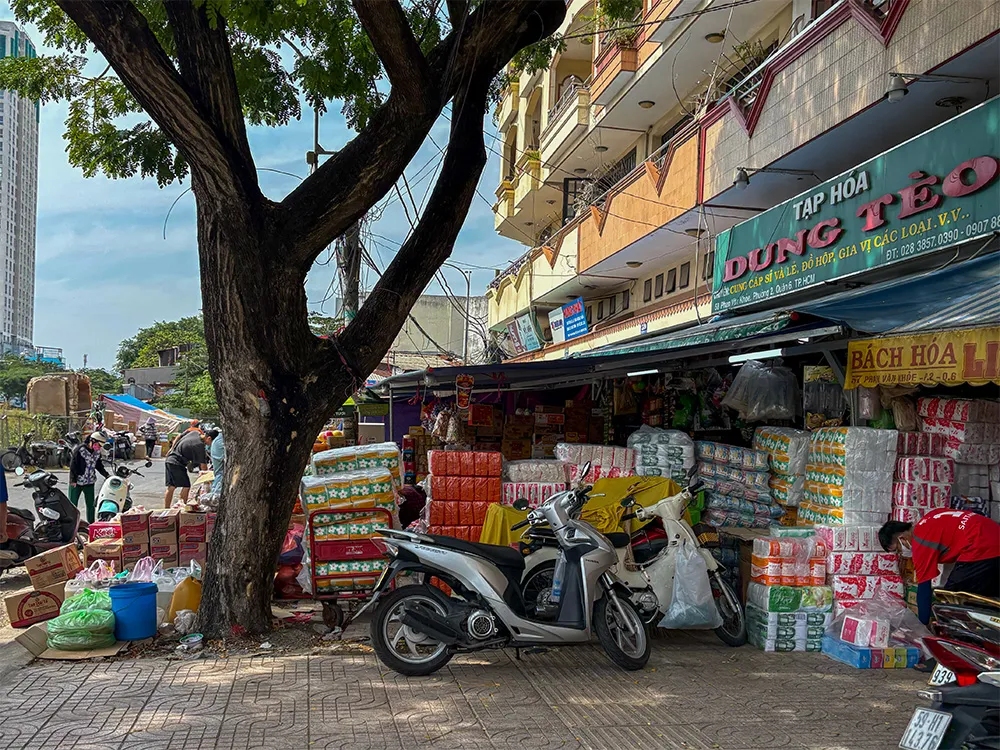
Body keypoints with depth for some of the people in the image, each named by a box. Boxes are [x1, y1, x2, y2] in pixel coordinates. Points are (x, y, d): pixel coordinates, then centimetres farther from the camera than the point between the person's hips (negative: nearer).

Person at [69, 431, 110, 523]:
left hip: (90, 482, 6)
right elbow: (73, 464, -13)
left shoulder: (97, 451, 5)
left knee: (91, 504, 9)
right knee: (73, 503, 2)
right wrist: (73, 480, -15)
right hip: (77, 482, -5)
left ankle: (91, 524, 18)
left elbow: (99, 465, 16)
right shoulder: (80, 449, -14)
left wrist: (106, 475, 6)